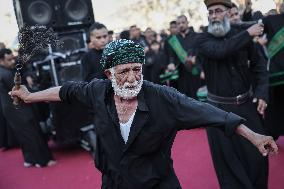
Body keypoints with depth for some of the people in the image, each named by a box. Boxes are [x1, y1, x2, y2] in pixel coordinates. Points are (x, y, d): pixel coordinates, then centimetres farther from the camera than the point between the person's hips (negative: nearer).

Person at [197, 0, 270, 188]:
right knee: (228, 158, 7)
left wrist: (262, 93, -6)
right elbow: (220, 51, -27)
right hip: (220, 108, -2)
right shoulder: (204, 40, -6)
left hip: (247, 104, 2)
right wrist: (248, 35, -19)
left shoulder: (242, 35, 1)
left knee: (257, 153, 10)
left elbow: (259, 65, 6)